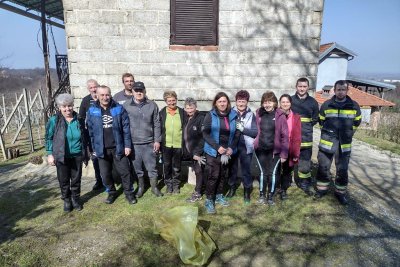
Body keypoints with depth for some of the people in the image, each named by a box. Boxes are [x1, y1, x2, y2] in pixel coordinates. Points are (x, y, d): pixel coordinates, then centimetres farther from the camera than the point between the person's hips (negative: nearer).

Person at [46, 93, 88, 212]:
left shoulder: (79, 120, -1)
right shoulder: (54, 120, -8)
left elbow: (84, 137, 9)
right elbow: (49, 138, 0)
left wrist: (85, 154, 10)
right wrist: (50, 154, -5)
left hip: (77, 156, 2)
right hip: (61, 157, -1)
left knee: (76, 179, 12)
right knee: (64, 180, 11)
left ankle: (75, 198, 32)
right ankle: (66, 200, 31)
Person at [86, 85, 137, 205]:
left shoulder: (119, 109, -5)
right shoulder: (92, 111, -1)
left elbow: (126, 128, -4)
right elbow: (90, 131, 3)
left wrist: (127, 145, -7)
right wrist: (94, 148, 3)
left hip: (118, 148, -1)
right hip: (102, 149, 2)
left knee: (125, 172, 5)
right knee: (105, 174, 12)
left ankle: (129, 193, 23)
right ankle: (111, 192, 34)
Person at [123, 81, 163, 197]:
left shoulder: (152, 105, -1)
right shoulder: (126, 106, -1)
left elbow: (156, 124, 2)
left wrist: (157, 140, -1)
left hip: (149, 143, 0)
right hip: (133, 143, 1)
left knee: (152, 167, 9)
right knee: (137, 168, 13)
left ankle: (154, 187, 26)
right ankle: (141, 187, 32)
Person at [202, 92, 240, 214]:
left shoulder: (233, 115, 0)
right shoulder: (210, 115, -7)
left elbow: (237, 133, 3)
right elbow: (205, 134, -10)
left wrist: (231, 148, -10)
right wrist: (217, 147, -18)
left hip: (227, 151, 3)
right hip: (213, 151, -3)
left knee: (222, 174, 15)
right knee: (213, 176, -4)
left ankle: (219, 196, 32)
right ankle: (209, 200, 10)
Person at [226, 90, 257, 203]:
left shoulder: (251, 115, -1)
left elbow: (255, 132, -6)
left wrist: (243, 129, -16)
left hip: (246, 147, 0)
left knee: (246, 170, 11)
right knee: (232, 168, 15)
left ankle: (247, 191, 28)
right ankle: (232, 188, 36)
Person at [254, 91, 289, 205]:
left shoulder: (280, 115, -9)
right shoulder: (259, 113, 1)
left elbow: (285, 136, -8)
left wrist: (284, 154, -10)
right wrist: (255, 143, 0)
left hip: (275, 150, -2)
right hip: (260, 149, 2)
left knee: (273, 173, 5)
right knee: (263, 172, 11)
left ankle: (271, 196, 23)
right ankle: (262, 195, 26)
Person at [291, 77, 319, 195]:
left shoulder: (313, 102, 4)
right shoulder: (290, 100, 1)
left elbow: (315, 119, 13)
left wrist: (306, 127, 3)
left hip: (306, 138, 1)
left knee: (305, 161, 4)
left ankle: (305, 184, 20)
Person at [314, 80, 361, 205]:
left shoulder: (354, 106, 0)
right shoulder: (326, 105, -2)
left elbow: (357, 122, 16)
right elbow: (321, 121, 13)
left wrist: (347, 133, 16)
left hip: (344, 143, 0)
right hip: (327, 141, 0)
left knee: (342, 169, 6)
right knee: (323, 166, 6)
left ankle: (340, 192, 22)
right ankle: (322, 189, 23)